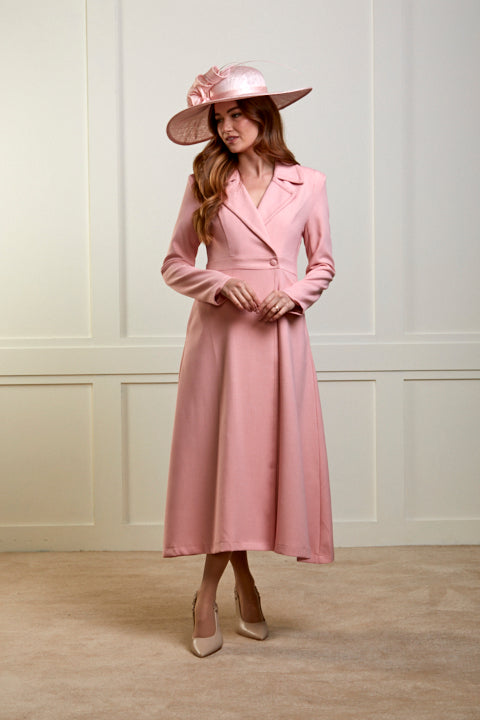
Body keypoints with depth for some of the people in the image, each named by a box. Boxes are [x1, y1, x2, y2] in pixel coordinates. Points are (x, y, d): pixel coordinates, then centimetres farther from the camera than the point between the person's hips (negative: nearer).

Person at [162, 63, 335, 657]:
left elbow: (323, 264, 13)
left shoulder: (307, 185, 6)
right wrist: (220, 283, -11)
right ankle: (241, 581, 16)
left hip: (279, 335, 1)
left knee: (270, 452, 0)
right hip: (219, 332, 0)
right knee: (222, 452, -1)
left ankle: (209, 592, 16)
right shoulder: (206, 183, 5)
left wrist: (295, 293, -7)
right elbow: (174, 265, 6)